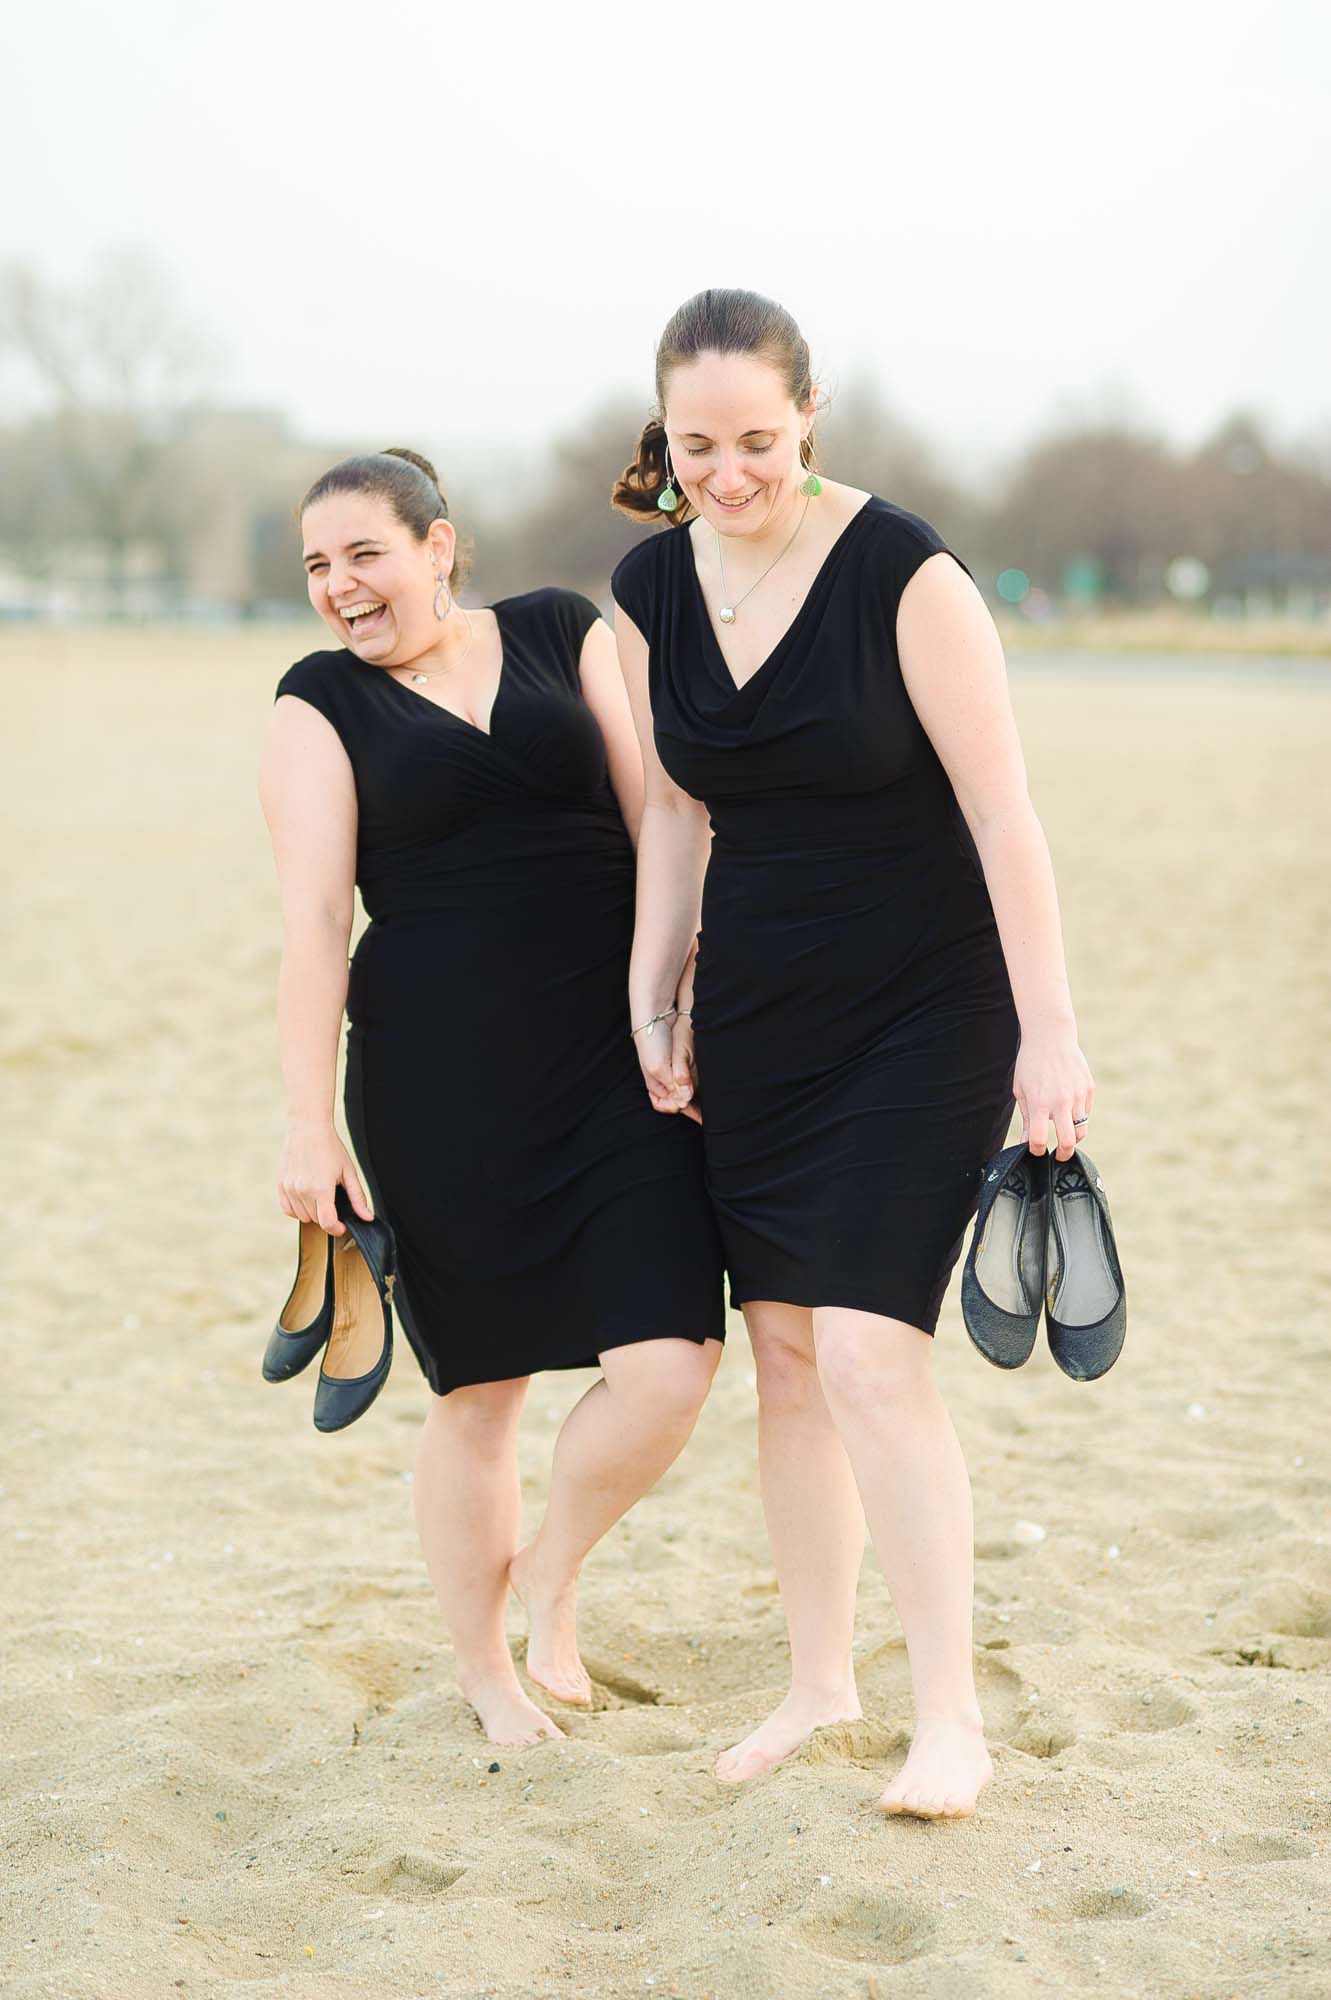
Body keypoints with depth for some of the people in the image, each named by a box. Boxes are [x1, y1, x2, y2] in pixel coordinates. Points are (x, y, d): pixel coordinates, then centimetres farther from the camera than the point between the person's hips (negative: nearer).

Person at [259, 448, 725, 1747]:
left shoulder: (563, 633, 8)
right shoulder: (320, 706, 4)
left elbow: (659, 821, 8)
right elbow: (312, 921, -3)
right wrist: (309, 1124, -10)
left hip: (617, 1064, 2)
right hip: (440, 1088, -1)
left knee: (667, 1369, -9)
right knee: (481, 1387, 5)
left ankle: (552, 1571, 20)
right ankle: (484, 1672, 26)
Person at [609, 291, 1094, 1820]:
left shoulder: (903, 574, -17)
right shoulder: (651, 588, 1)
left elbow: (1002, 814, -15)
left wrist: (1048, 1034, -15)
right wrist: (650, 1005, 12)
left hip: (920, 1009, -5)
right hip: (755, 1010, 6)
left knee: (870, 1355, -13)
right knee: (784, 1348, 8)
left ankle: (949, 1721, -2)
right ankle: (819, 1679, 24)